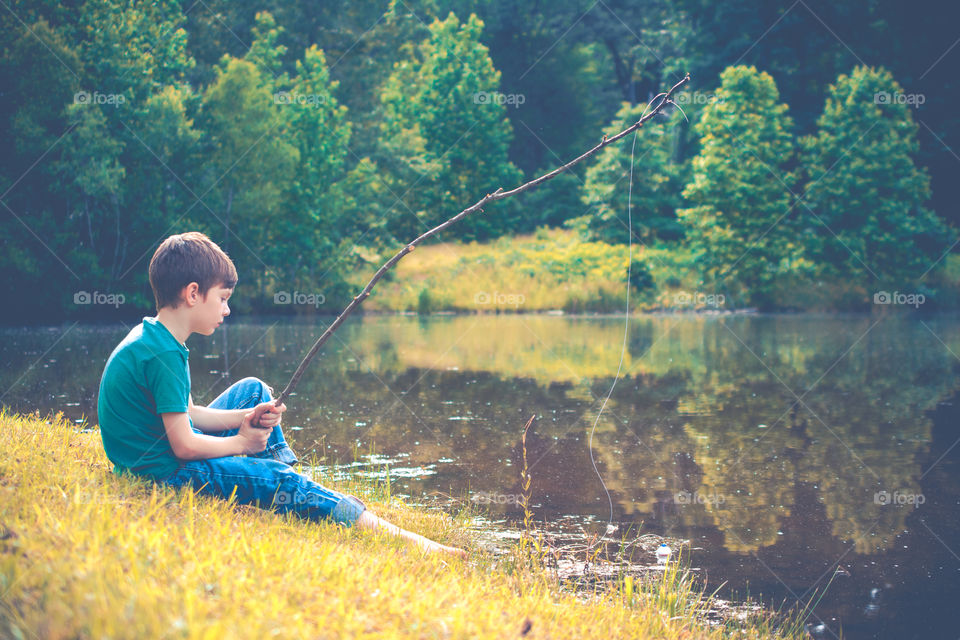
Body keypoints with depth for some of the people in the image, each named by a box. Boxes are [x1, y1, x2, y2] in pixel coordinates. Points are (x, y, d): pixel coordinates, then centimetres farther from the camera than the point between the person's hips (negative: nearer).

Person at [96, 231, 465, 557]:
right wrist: (241, 442, -8)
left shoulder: (150, 338, 7)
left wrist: (246, 417, 1)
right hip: (165, 474, -11)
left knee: (253, 390, 20)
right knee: (279, 482, -23)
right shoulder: (163, 355, -24)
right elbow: (185, 445, -24)